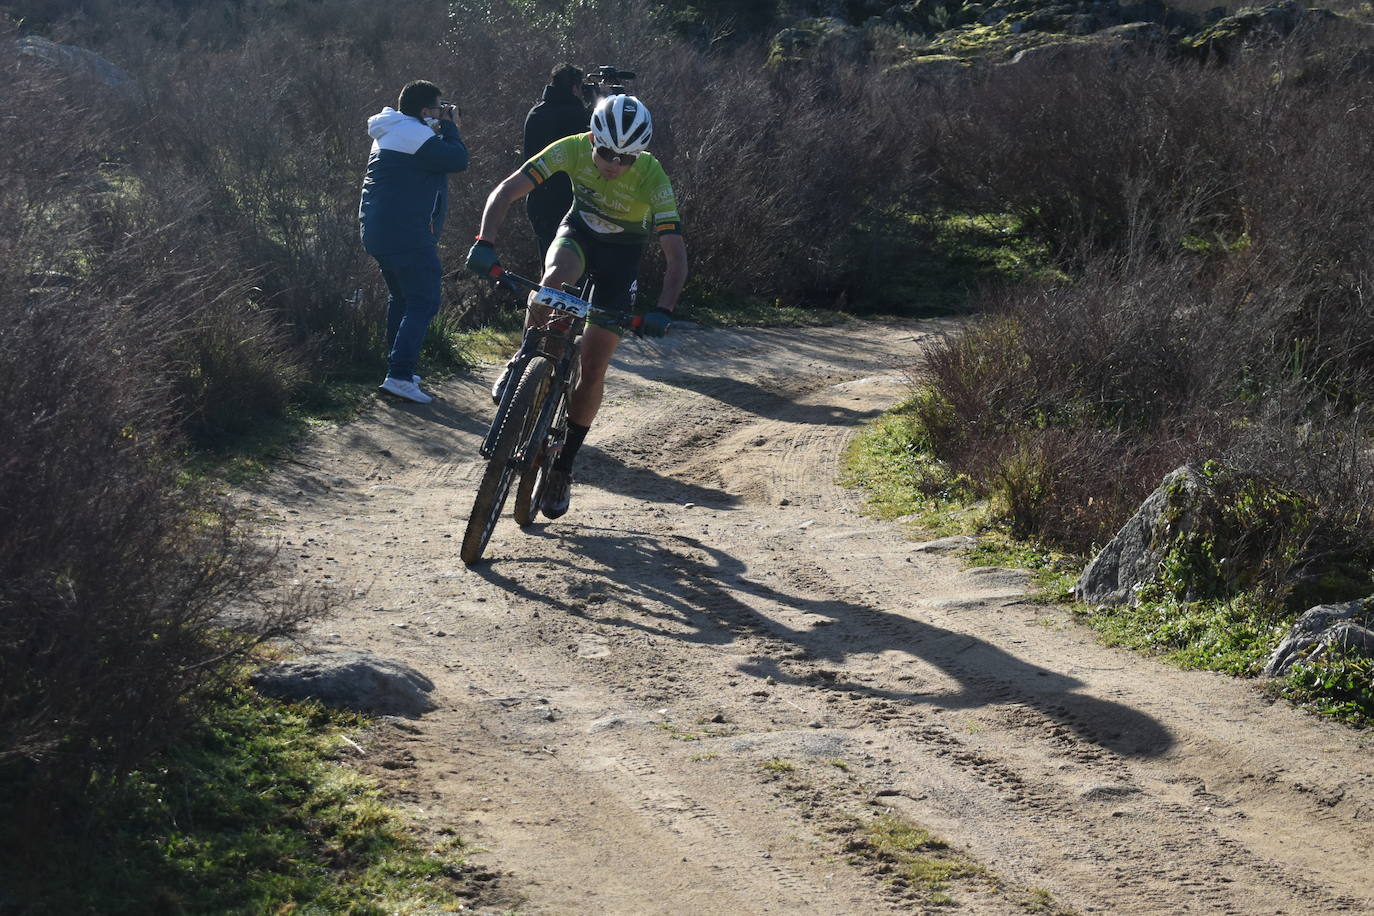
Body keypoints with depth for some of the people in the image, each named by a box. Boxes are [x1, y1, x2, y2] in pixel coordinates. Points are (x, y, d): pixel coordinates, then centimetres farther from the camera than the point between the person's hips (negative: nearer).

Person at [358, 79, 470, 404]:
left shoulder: (392, 132, 19)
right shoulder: (414, 135, -15)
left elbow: (434, 156, 23)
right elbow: (458, 159, -17)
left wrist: (446, 128, 12)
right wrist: (449, 127, -2)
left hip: (378, 230, 11)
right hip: (406, 232, -11)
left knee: (401, 298, 23)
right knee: (424, 302, -10)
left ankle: (397, 368, 29)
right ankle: (399, 375, -19)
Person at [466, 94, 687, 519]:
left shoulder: (652, 177, -31)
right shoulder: (573, 150, -27)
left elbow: (676, 257, -33)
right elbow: (505, 192, -24)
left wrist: (662, 311, -47)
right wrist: (484, 243, -39)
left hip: (623, 254, -1)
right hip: (579, 231, 1)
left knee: (592, 370, -6)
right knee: (556, 279, -37)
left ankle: (563, 466, 11)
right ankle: (526, 362, -11)